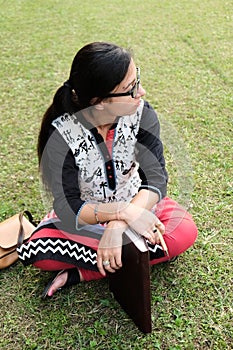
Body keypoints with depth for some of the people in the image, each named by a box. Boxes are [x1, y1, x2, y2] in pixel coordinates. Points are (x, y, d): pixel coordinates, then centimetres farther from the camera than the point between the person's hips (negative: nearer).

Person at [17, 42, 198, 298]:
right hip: (84, 215, -2)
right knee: (36, 251, -26)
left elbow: (156, 177, -24)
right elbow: (68, 208, -25)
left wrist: (118, 226, -40)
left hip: (136, 203, 3)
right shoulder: (61, 134, -25)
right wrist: (123, 213, -41)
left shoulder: (141, 113, -18)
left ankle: (83, 273, -19)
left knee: (185, 232, -24)